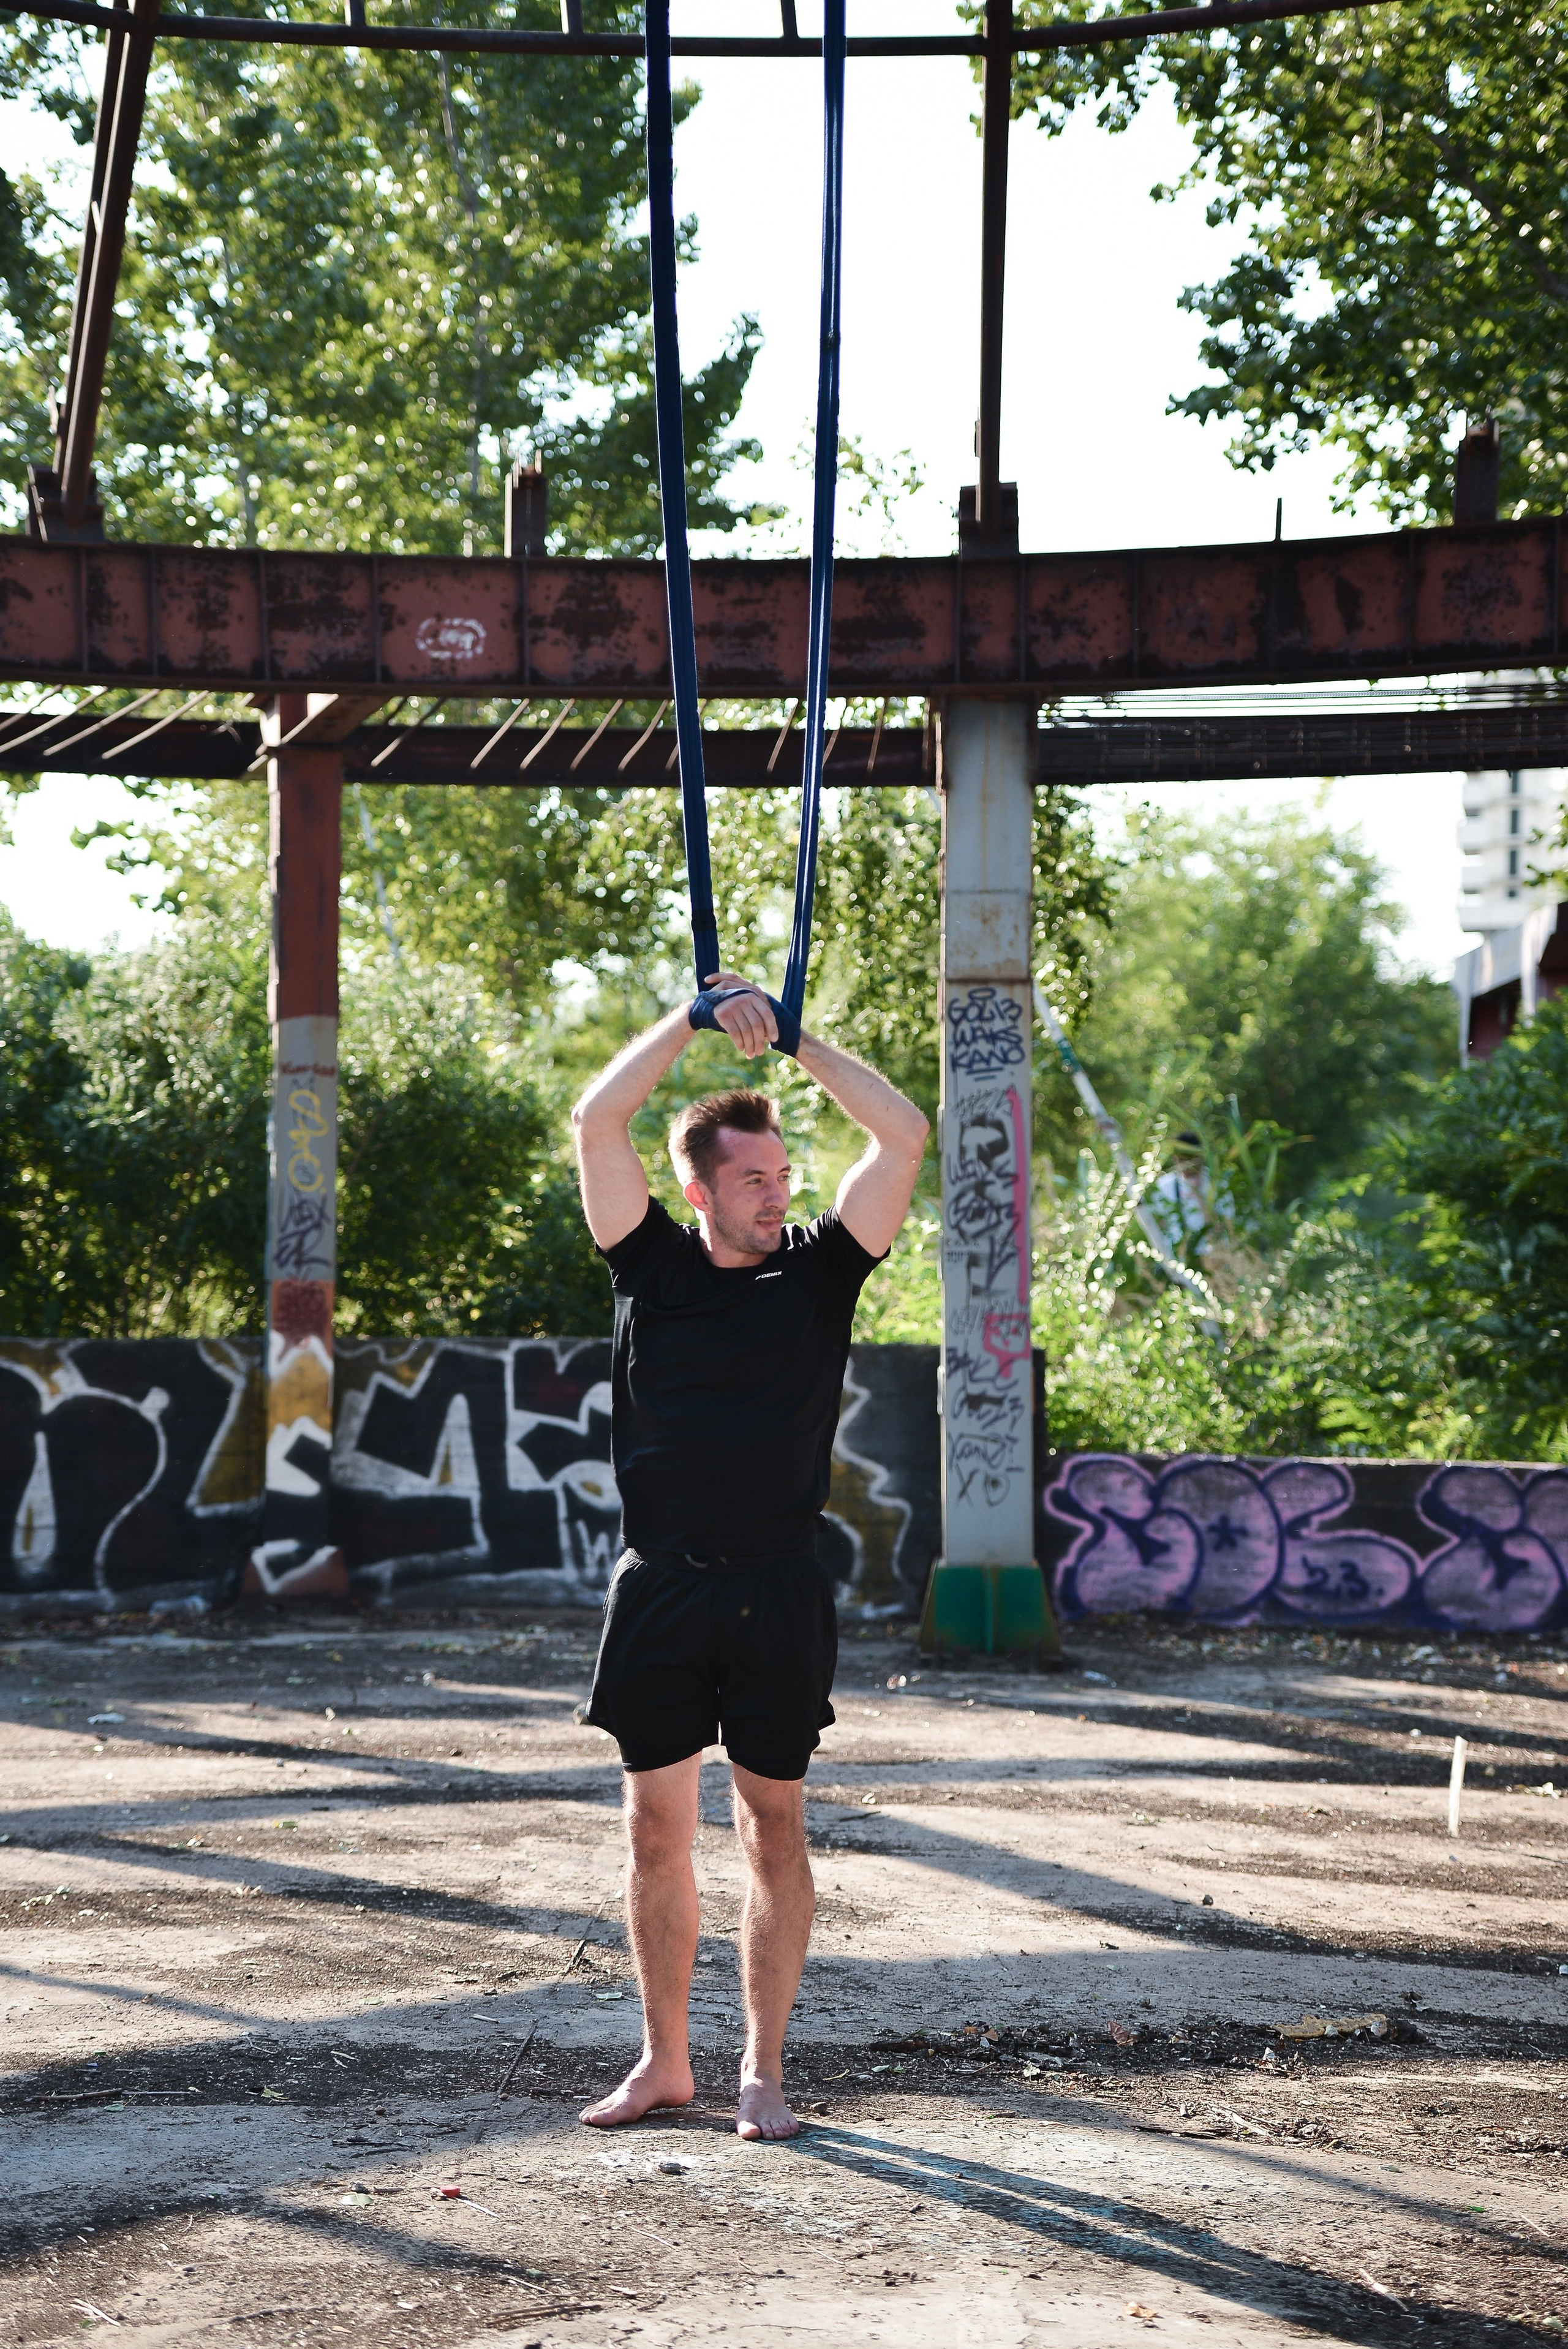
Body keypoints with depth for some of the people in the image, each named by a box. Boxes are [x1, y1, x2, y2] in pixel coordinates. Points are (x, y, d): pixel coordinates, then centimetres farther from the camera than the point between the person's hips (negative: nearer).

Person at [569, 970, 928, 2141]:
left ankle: (764, 2073, 13)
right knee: (657, 1831, 7)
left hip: (778, 1595, -1)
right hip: (659, 1592, 1)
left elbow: (904, 1136, -4)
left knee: (775, 1831, 5)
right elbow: (598, 1120, -3)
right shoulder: (652, 1266, 4)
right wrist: (697, 1017, -1)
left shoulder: (819, 1269, 3)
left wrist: (793, 1037, -2)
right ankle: (664, 2062, 19)